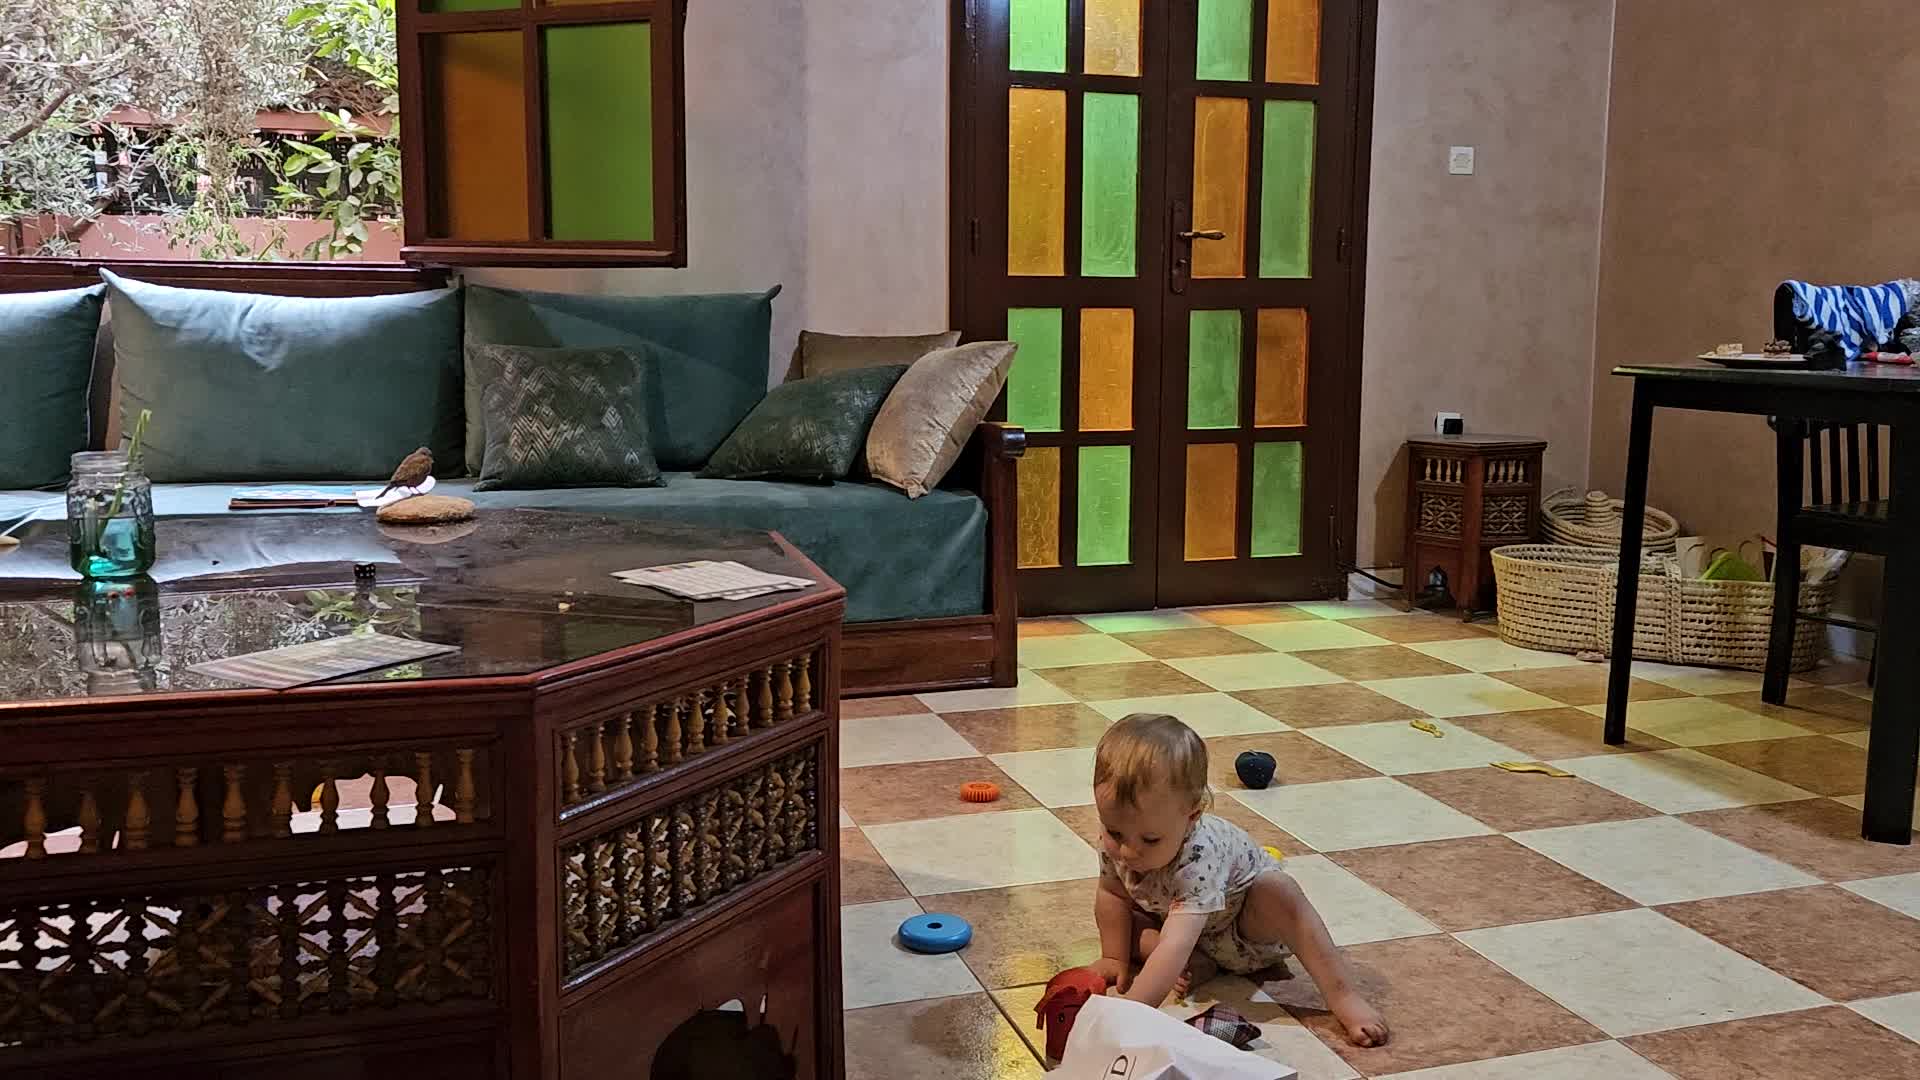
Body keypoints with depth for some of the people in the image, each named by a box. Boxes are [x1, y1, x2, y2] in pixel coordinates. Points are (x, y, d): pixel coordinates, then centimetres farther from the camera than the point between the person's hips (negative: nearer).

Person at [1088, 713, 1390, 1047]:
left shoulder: (1198, 859, -45)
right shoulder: (1116, 844, -25)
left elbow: (1174, 947, -54)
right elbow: (1113, 895, -3)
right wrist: (1116, 958, -6)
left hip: (1248, 931, -6)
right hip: (1170, 916, 6)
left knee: (1279, 891, -37)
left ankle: (1343, 997, -32)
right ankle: (1195, 964, -16)